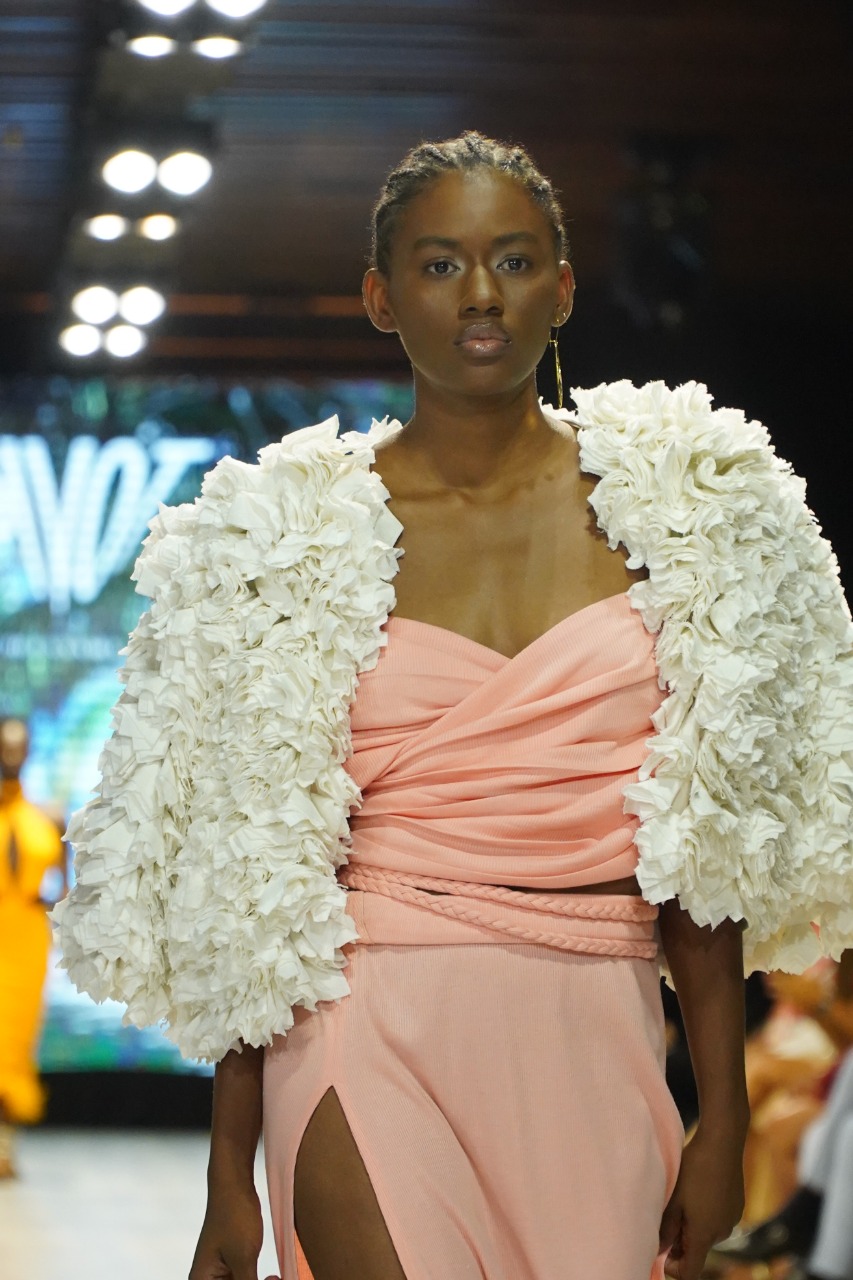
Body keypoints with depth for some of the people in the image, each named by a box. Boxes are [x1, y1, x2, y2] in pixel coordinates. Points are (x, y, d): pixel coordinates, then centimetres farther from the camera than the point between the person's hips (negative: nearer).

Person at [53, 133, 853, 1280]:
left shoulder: (669, 505, 8)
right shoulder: (298, 533, 4)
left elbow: (705, 840, 10)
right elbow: (253, 870, 4)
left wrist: (723, 1118, 6)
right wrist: (231, 1174, 1)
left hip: (598, 1051, 2)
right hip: (379, 1043, -2)